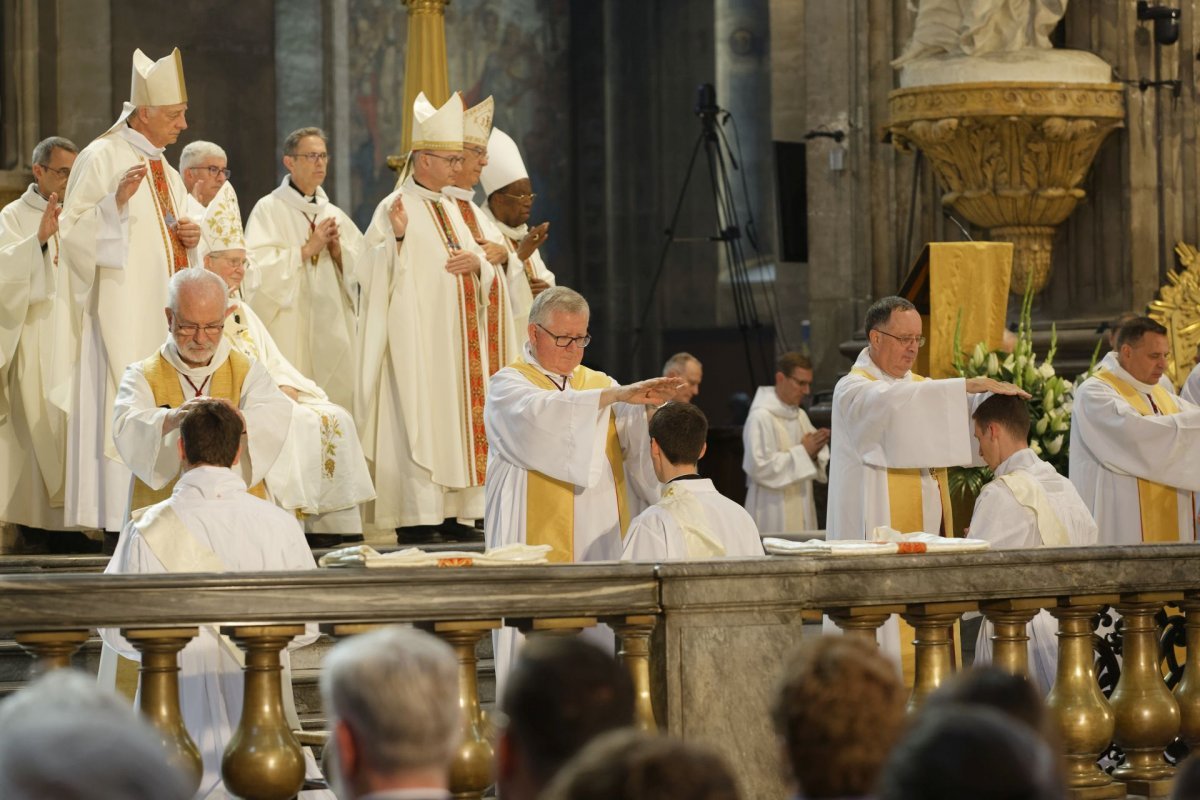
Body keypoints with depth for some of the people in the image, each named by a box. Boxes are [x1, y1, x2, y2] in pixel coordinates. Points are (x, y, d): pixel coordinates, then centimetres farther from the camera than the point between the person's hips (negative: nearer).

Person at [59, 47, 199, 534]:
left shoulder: (166, 173, 18)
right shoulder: (101, 158, -5)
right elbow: (75, 234, -11)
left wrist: (190, 239, 3)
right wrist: (116, 202, -24)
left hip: (164, 312, 8)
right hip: (121, 312, -8)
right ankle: (121, 521, -10)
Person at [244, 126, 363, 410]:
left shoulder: (334, 215, 15)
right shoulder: (270, 209, -2)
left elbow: (360, 267, 13)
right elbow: (259, 268, -12)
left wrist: (337, 250, -5)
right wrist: (308, 249, -14)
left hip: (333, 331, 5)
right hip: (289, 332, -5)